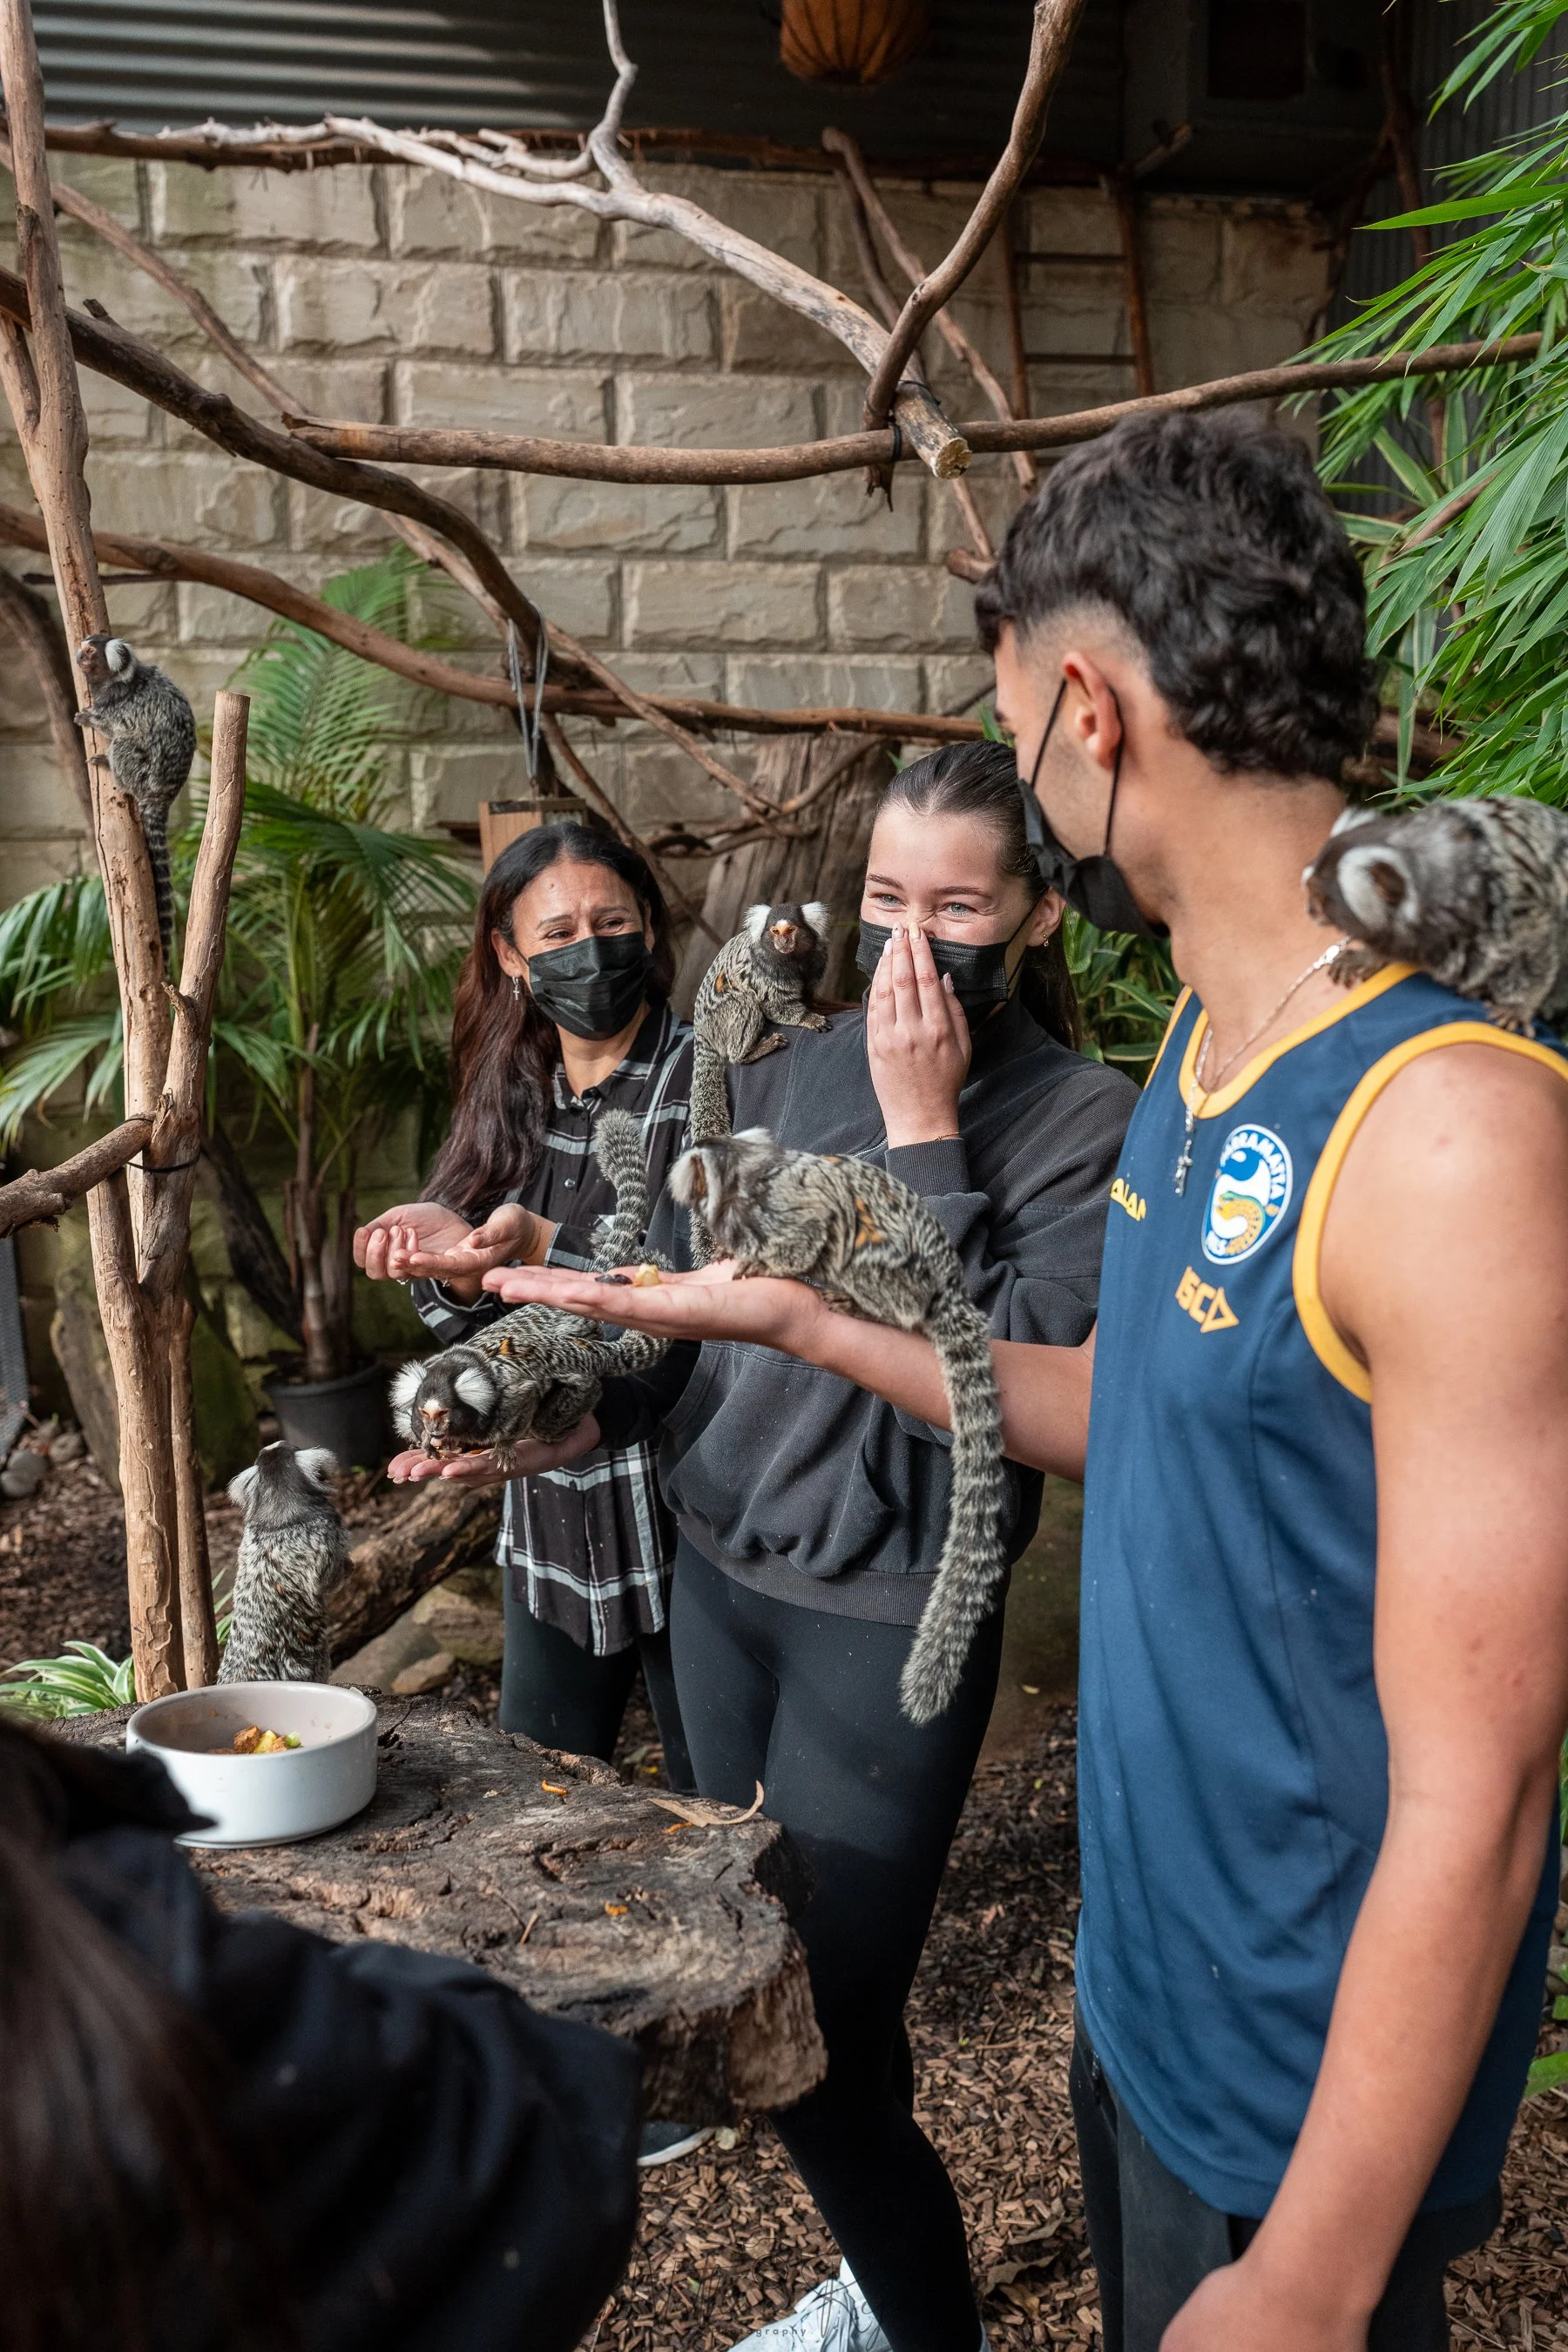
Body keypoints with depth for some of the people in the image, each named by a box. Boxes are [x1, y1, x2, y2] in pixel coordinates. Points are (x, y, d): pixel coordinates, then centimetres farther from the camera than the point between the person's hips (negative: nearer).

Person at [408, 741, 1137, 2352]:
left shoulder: (1088, 1126, -12)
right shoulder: (785, 1080, 3)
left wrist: (923, 1130, -22)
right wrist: (571, 1413, -11)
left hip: (889, 1623, -6)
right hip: (717, 1574, 6)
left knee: (815, 2048, -1)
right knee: (768, 1978, 20)